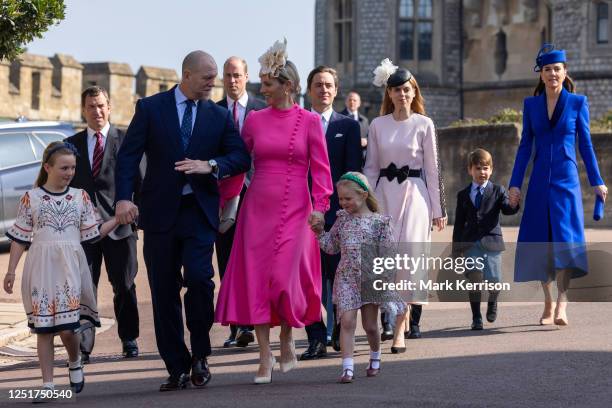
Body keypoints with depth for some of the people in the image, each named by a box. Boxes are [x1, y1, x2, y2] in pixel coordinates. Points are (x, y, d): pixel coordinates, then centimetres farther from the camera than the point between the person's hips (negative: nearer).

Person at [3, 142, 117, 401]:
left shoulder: (80, 197, 7)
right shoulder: (31, 198, 2)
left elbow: (93, 234, 10)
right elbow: (20, 238, 5)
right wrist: (11, 271, 2)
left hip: (70, 266, 0)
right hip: (41, 268, 0)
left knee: (67, 328, -8)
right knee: (43, 327, 1)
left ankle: (74, 364, 22)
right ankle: (48, 385, 7)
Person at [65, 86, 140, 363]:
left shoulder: (126, 141, 2)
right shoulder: (71, 144, 11)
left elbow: (139, 181, 3)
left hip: (118, 225, -2)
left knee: (124, 286, 7)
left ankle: (129, 340, 21)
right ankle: (82, 347, -3)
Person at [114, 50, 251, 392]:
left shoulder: (219, 116, 9)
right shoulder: (150, 108, 4)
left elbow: (241, 157, 3)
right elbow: (128, 155, -2)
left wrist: (210, 165, -15)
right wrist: (124, 197, -15)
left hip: (200, 210, 0)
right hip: (160, 210, 0)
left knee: (199, 277, -18)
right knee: (164, 292, 3)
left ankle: (200, 354, 2)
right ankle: (177, 368, 13)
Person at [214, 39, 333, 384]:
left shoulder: (310, 122, 1)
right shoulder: (255, 120, 7)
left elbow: (320, 168, -2)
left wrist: (320, 206, -13)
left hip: (294, 211, -3)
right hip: (258, 209, 3)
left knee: (284, 278, -10)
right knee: (256, 278, -2)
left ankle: (287, 338, 18)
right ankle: (265, 355, 5)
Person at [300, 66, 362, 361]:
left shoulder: (348, 126, 9)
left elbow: (353, 171, 4)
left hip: (337, 211, -1)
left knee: (339, 274, 1)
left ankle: (340, 333, 16)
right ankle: (316, 339, 2)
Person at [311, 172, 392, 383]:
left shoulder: (378, 221, -3)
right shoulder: (342, 219, 8)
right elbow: (332, 247, 13)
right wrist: (320, 232, -2)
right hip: (346, 277, 2)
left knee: (370, 325, 9)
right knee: (347, 321, -10)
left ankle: (375, 357, 35)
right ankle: (348, 367, -12)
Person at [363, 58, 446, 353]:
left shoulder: (424, 124, 1)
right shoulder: (377, 125, 7)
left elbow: (432, 168, 2)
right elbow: (370, 168, 10)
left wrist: (438, 210, 2)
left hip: (414, 195, -3)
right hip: (384, 196, 3)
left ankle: (399, 330, -9)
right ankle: (404, 317, 18)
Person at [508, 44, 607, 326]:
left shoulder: (578, 102, 3)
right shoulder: (531, 104, 9)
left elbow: (585, 144, 6)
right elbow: (525, 145, 10)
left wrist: (597, 182, 5)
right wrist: (515, 183, 6)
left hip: (566, 179, -3)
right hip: (540, 181, 3)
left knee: (565, 238, -15)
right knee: (539, 242, 2)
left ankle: (562, 303, -21)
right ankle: (548, 303, 12)